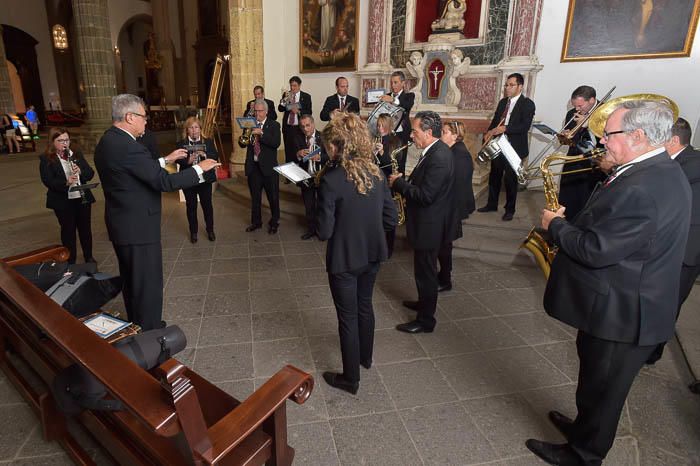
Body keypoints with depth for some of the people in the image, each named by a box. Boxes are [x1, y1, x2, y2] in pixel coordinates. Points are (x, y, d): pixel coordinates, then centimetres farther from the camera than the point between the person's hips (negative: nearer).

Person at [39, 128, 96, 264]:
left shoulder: (77, 154, 7)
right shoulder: (46, 159, -5)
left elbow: (90, 173, 3)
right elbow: (48, 181, -15)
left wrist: (80, 171, -18)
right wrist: (66, 182, -32)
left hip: (83, 198, 3)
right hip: (63, 202, -3)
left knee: (85, 228, 13)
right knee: (68, 230, 6)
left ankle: (89, 257, 28)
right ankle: (70, 260, 20)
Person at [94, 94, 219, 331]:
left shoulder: (107, 141, 8)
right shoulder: (127, 146, -23)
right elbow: (164, 182, -25)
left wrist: (165, 160, 18)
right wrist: (199, 168, -15)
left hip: (121, 224, 11)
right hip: (138, 228, -10)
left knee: (132, 281, 23)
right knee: (148, 284, 2)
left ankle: (137, 326, 40)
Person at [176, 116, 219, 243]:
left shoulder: (208, 142, 5)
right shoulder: (181, 144, 1)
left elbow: (215, 157, -4)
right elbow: (178, 160, -9)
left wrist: (204, 154, -21)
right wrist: (188, 161, -28)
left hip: (205, 179, 1)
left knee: (207, 204, 7)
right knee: (191, 206, 8)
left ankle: (210, 230, 23)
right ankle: (193, 232, 22)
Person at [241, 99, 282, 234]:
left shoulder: (274, 125, -2)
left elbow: (276, 143, -18)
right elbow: (242, 144, 7)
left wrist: (261, 133, -27)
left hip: (268, 166, -3)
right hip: (253, 166, 4)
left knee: (273, 196, 5)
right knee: (255, 196, 14)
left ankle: (274, 222, 21)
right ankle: (256, 222, 28)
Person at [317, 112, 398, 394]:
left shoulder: (331, 180, -22)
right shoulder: (376, 173, -3)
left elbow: (324, 232, -19)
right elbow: (390, 219, 1)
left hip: (344, 259, -6)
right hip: (372, 254, 6)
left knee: (348, 316, 10)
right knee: (365, 305, 26)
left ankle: (350, 379, 28)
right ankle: (365, 357, 48)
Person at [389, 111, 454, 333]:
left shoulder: (439, 157, -25)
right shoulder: (434, 150, 7)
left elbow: (425, 195, -28)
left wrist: (399, 183, -18)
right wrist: (404, 181, 1)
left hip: (429, 225, -10)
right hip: (425, 222, 10)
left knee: (425, 271, 3)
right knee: (423, 268, 24)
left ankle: (425, 320, 19)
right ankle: (425, 302, 44)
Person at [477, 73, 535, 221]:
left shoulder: (527, 104, -7)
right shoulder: (503, 102, 12)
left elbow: (525, 126, -18)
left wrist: (505, 128, -28)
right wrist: (489, 133, -2)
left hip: (514, 147, -6)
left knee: (510, 178, 2)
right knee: (494, 175, 12)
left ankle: (510, 209, 16)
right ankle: (492, 204, 28)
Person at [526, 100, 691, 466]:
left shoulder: (641, 189, -30)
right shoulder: (661, 171, 5)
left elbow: (593, 250, -29)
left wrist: (556, 224, -14)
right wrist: (569, 224, 3)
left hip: (621, 313, -9)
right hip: (621, 303, 9)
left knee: (602, 386, 12)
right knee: (596, 378, 27)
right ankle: (587, 425, 49)